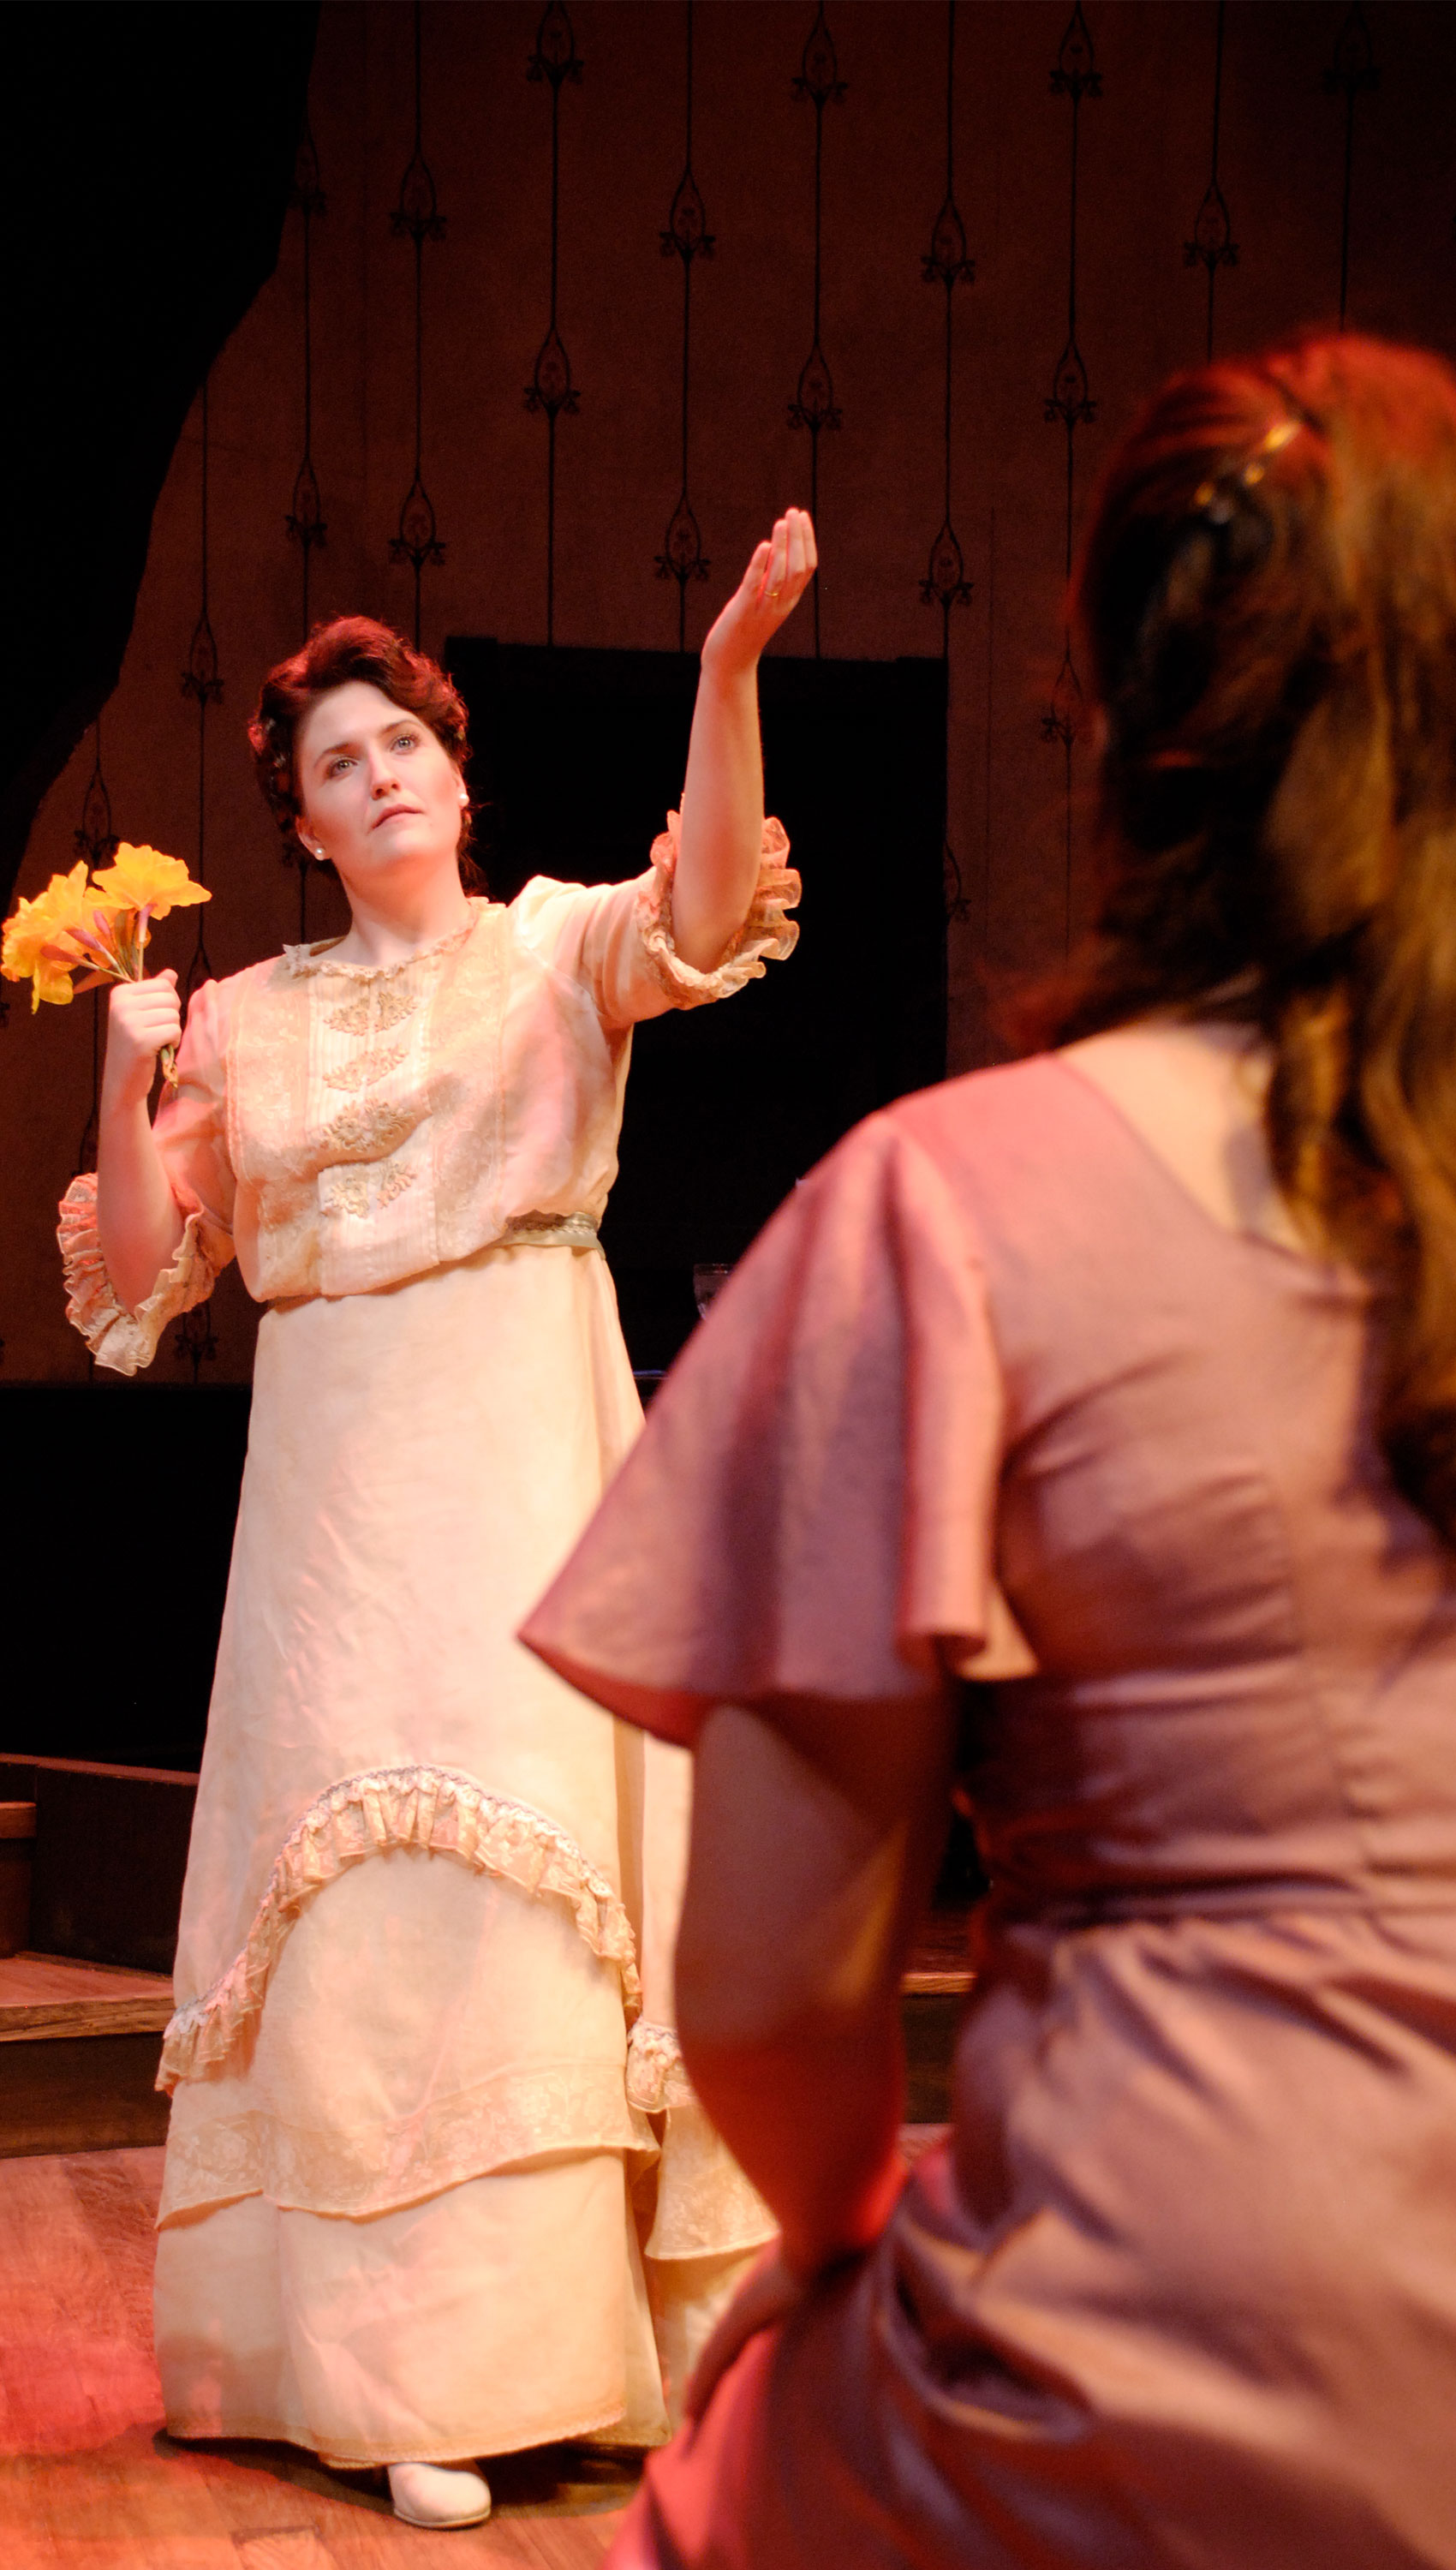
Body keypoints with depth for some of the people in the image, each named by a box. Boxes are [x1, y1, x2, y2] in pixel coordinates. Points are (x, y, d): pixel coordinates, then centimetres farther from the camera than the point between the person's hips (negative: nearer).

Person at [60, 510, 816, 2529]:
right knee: (358, 1889, -3)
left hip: (527, 1458, -2)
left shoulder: (556, 947, 6)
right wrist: (129, 1083, -5)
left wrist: (731, 665, -31)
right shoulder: (251, 1019, 14)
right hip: (338, 1485, 2)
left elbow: (703, 916, -17)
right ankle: (410, 2375, -1)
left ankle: (554, 2323, 3)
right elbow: (142, 1275, 11)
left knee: (529, 1856, -7)